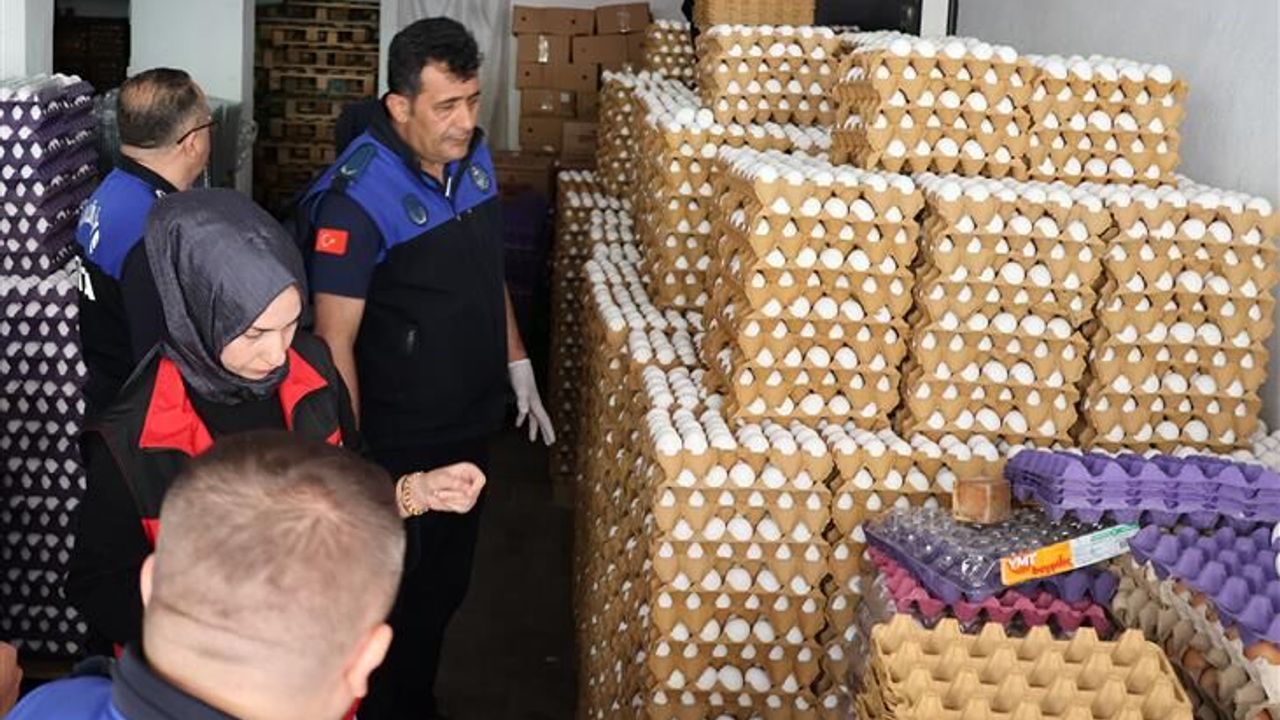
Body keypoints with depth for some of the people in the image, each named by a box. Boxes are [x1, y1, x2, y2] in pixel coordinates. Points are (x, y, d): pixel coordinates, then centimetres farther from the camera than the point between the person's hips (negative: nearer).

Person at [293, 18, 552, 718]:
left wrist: (519, 369, 16)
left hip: (472, 426, 7)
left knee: (445, 588, 21)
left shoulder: (473, 157, 0)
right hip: (399, 448, -7)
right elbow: (335, 341, -22)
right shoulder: (358, 198, -24)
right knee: (395, 603, 10)